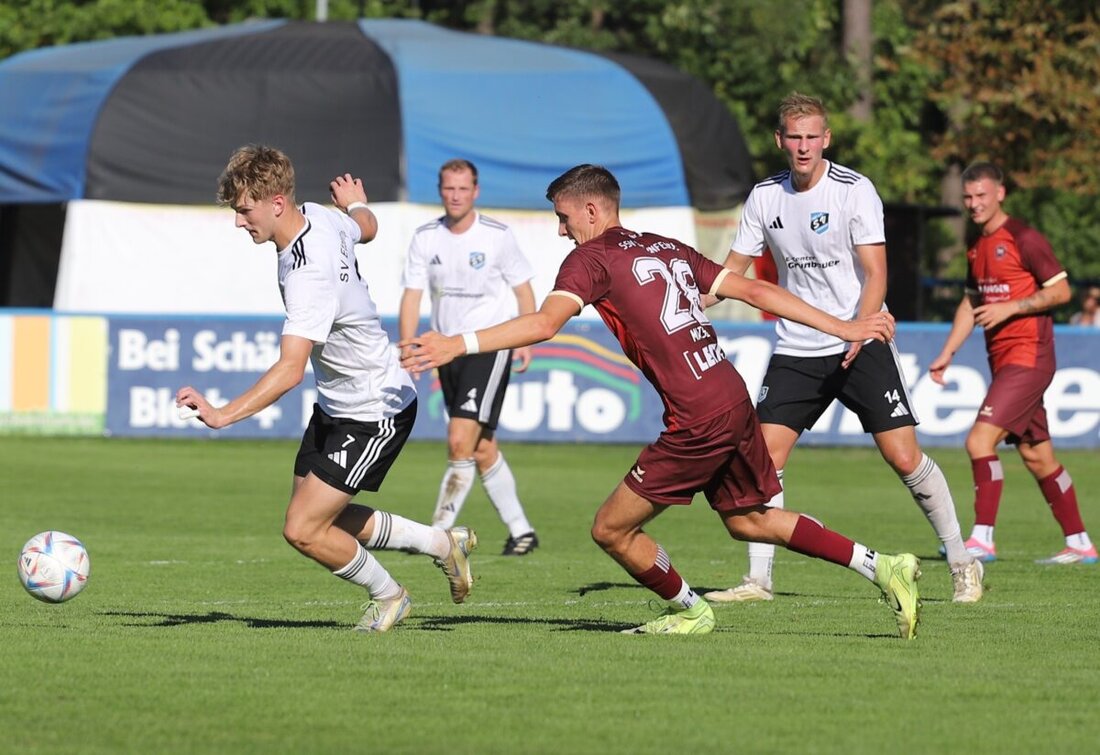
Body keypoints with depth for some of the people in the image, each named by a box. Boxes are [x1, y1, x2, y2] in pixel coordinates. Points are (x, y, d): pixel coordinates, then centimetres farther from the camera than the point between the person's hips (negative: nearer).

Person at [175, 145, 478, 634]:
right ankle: (443, 544, 29)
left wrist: (222, 415, -52)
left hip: (375, 414, -10)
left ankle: (387, 597, 18)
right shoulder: (321, 218, -7)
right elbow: (366, 228, 18)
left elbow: (290, 369, -42)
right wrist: (356, 203, 43)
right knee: (321, 520, 14)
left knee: (303, 531, -9)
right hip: (336, 405, 10)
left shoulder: (308, 276, -34)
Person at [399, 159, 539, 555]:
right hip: (448, 349, 5)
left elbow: (523, 289, 3)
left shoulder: (497, 236, -7)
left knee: (460, 441, -17)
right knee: (482, 448, 9)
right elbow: (412, 296, 2)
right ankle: (520, 530, 20)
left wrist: (526, 341, -7)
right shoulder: (425, 238, 2)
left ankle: (440, 530, -13)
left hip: (490, 347, -5)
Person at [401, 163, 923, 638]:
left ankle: (690, 611, 22)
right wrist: (843, 328, 22)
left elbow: (545, 323, -22)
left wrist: (459, 345, -29)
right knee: (745, 520, 27)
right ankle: (881, 567, 24)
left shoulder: (591, 257, -4)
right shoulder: (669, 250, 18)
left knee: (612, 531, 4)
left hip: (697, 423, -9)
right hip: (735, 401, 9)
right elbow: (755, 291, 18)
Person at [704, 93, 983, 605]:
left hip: (861, 344, -4)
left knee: (903, 457, -9)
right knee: (765, 455, -7)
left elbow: (875, 275, -13)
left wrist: (858, 332, -28)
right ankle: (758, 579, 1)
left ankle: (962, 564, 5)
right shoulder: (765, 196, 4)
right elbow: (734, 268, 11)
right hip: (796, 349, 4)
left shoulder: (855, 190, -9)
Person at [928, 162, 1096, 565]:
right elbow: (971, 303, 25)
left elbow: (1060, 290, -12)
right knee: (1036, 455, 11)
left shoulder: (1023, 239, -10)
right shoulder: (977, 247, 15)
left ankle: (982, 538, -16)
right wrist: (947, 353, 18)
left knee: (980, 439, -18)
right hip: (1003, 360, 9)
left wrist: (1010, 308, -18)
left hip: (1028, 356, -9)